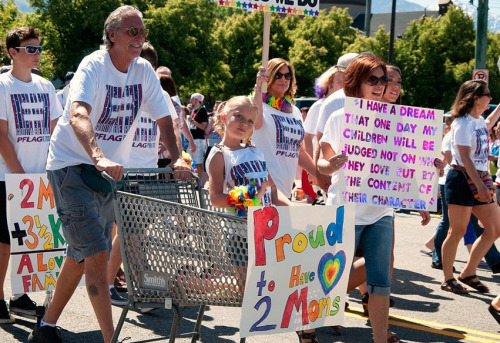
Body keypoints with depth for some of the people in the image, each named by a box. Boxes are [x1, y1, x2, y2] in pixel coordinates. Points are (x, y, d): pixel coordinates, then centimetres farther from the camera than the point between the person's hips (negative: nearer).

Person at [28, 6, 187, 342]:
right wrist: (99, 157, -52)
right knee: (97, 254, -15)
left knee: (82, 255, 14)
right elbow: (78, 116, -36)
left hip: (108, 171, 7)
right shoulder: (93, 66, -19)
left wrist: (177, 159, -13)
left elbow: (164, 119, 5)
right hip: (72, 164, -7)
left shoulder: (144, 71, 1)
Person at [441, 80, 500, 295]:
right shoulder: (462, 123, -13)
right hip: (463, 180, -9)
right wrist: (480, 186, -25)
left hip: (480, 180, 9)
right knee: (457, 231, -3)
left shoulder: (478, 121, 13)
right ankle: (448, 279, 7)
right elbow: (465, 158, -20)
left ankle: (468, 273, 16)